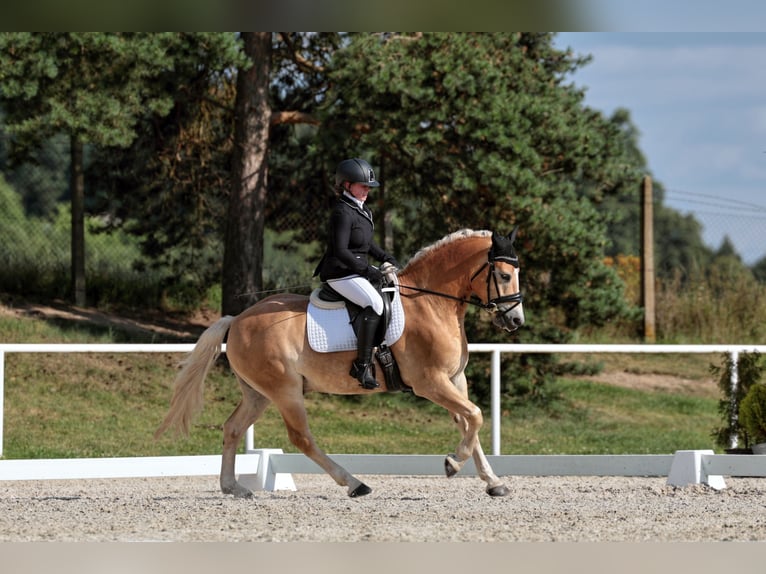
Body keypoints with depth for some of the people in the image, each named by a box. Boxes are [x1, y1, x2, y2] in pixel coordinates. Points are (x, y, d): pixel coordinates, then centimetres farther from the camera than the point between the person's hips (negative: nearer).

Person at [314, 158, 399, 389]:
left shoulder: (361, 210, 14)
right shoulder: (342, 212, -17)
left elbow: (367, 243, 27)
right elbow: (341, 251, -23)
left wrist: (386, 258, 12)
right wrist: (367, 270, -22)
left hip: (358, 270, 11)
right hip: (340, 273, -11)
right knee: (375, 303, -29)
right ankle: (362, 365, -29)